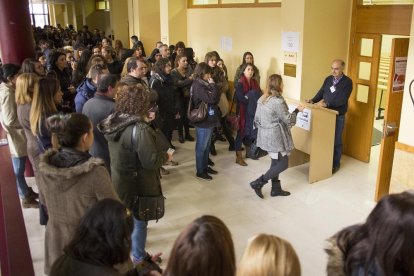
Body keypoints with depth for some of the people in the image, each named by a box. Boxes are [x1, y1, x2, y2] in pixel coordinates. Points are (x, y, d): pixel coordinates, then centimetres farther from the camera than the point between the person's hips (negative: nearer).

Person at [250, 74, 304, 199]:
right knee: (283, 164, 2)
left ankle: (276, 188, 25)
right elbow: (288, 119, -13)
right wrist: (297, 110, 3)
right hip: (276, 137, -9)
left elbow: (257, 119, 10)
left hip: (266, 135, 9)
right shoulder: (278, 101, -22)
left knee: (276, 162, 18)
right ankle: (258, 183, 1)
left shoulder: (262, 99, 4)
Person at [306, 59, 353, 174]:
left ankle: (335, 164, 20)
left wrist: (327, 104, -29)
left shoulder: (347, 82, -10)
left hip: (338, 116, -4)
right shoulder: (328, 79, 7)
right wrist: (313, 100, -11)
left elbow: (342, 100, -20)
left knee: (336, 140, 7)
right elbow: (321, 92, 8)